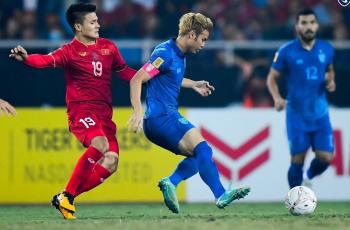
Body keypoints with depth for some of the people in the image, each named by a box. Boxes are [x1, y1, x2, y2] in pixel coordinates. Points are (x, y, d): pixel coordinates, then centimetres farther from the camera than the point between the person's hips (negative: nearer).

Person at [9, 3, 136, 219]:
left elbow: (124, 71, 27)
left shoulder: (108, 47, 12)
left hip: (104, 114, 7)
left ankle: (67, 199, 2)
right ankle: (66, 195, -23)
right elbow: (47, 60, -25)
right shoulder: (70, 51, -6)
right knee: (100, 145, -33)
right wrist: (26, 58, -45)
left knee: (111, 162, -7)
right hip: (81, 110, -7)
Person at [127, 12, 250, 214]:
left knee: (199, 155, 11)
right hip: (162, 116, -10)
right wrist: (138, 112, -26)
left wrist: (193, 84, 31)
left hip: (155, 123, 10)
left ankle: (171, 182, -7)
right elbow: (137, 80, -17)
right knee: (203, 148, -19)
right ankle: (221, 195, -28)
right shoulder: (166, 53, -13)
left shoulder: (180, 55, 17)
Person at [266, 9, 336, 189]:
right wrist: (277, 98, -19)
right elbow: (272, 78, 0)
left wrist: (331, 81, -3)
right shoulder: (286, 52, -8)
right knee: (297, 160, -2)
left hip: (320, 114, 3)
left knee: (326, 158, -4)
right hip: (297, 115, -3)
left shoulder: (326, 49, 2)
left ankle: (308, 177, 30)